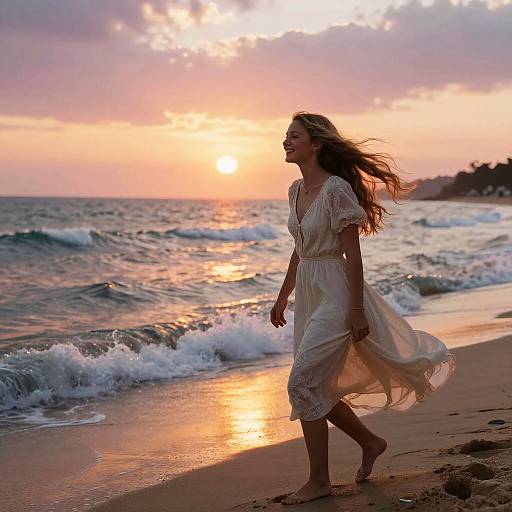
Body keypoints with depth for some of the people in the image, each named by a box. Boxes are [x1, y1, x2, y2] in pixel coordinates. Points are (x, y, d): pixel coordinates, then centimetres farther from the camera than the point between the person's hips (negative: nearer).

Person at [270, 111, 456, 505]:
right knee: (318, 387, 12)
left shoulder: (336, 189, -16)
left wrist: (356, 309, -19)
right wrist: (283, 297, 22)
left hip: (335, 296, -9)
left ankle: (319, 481, 2)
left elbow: (352, 254, -17)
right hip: (308, 296, 9)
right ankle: (370, 442, 34)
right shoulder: (296, 190, 9)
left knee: (302, 383, -10)